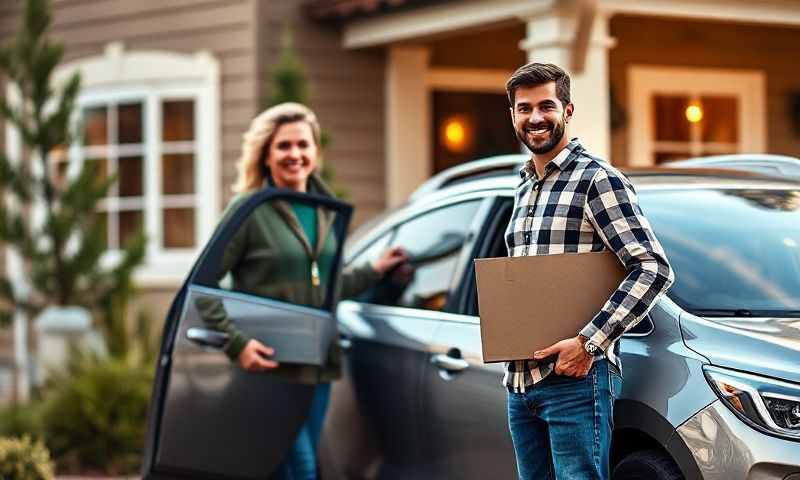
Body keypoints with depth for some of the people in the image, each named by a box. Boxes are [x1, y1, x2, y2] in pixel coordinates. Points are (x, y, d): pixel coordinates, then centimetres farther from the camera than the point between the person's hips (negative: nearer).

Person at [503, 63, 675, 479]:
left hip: (575, 380, -8)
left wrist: (589, 343, -20)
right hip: (519, 382, 8)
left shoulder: (597, 179, -7)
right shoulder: (524, 189, 19)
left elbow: (655, 268, -15)